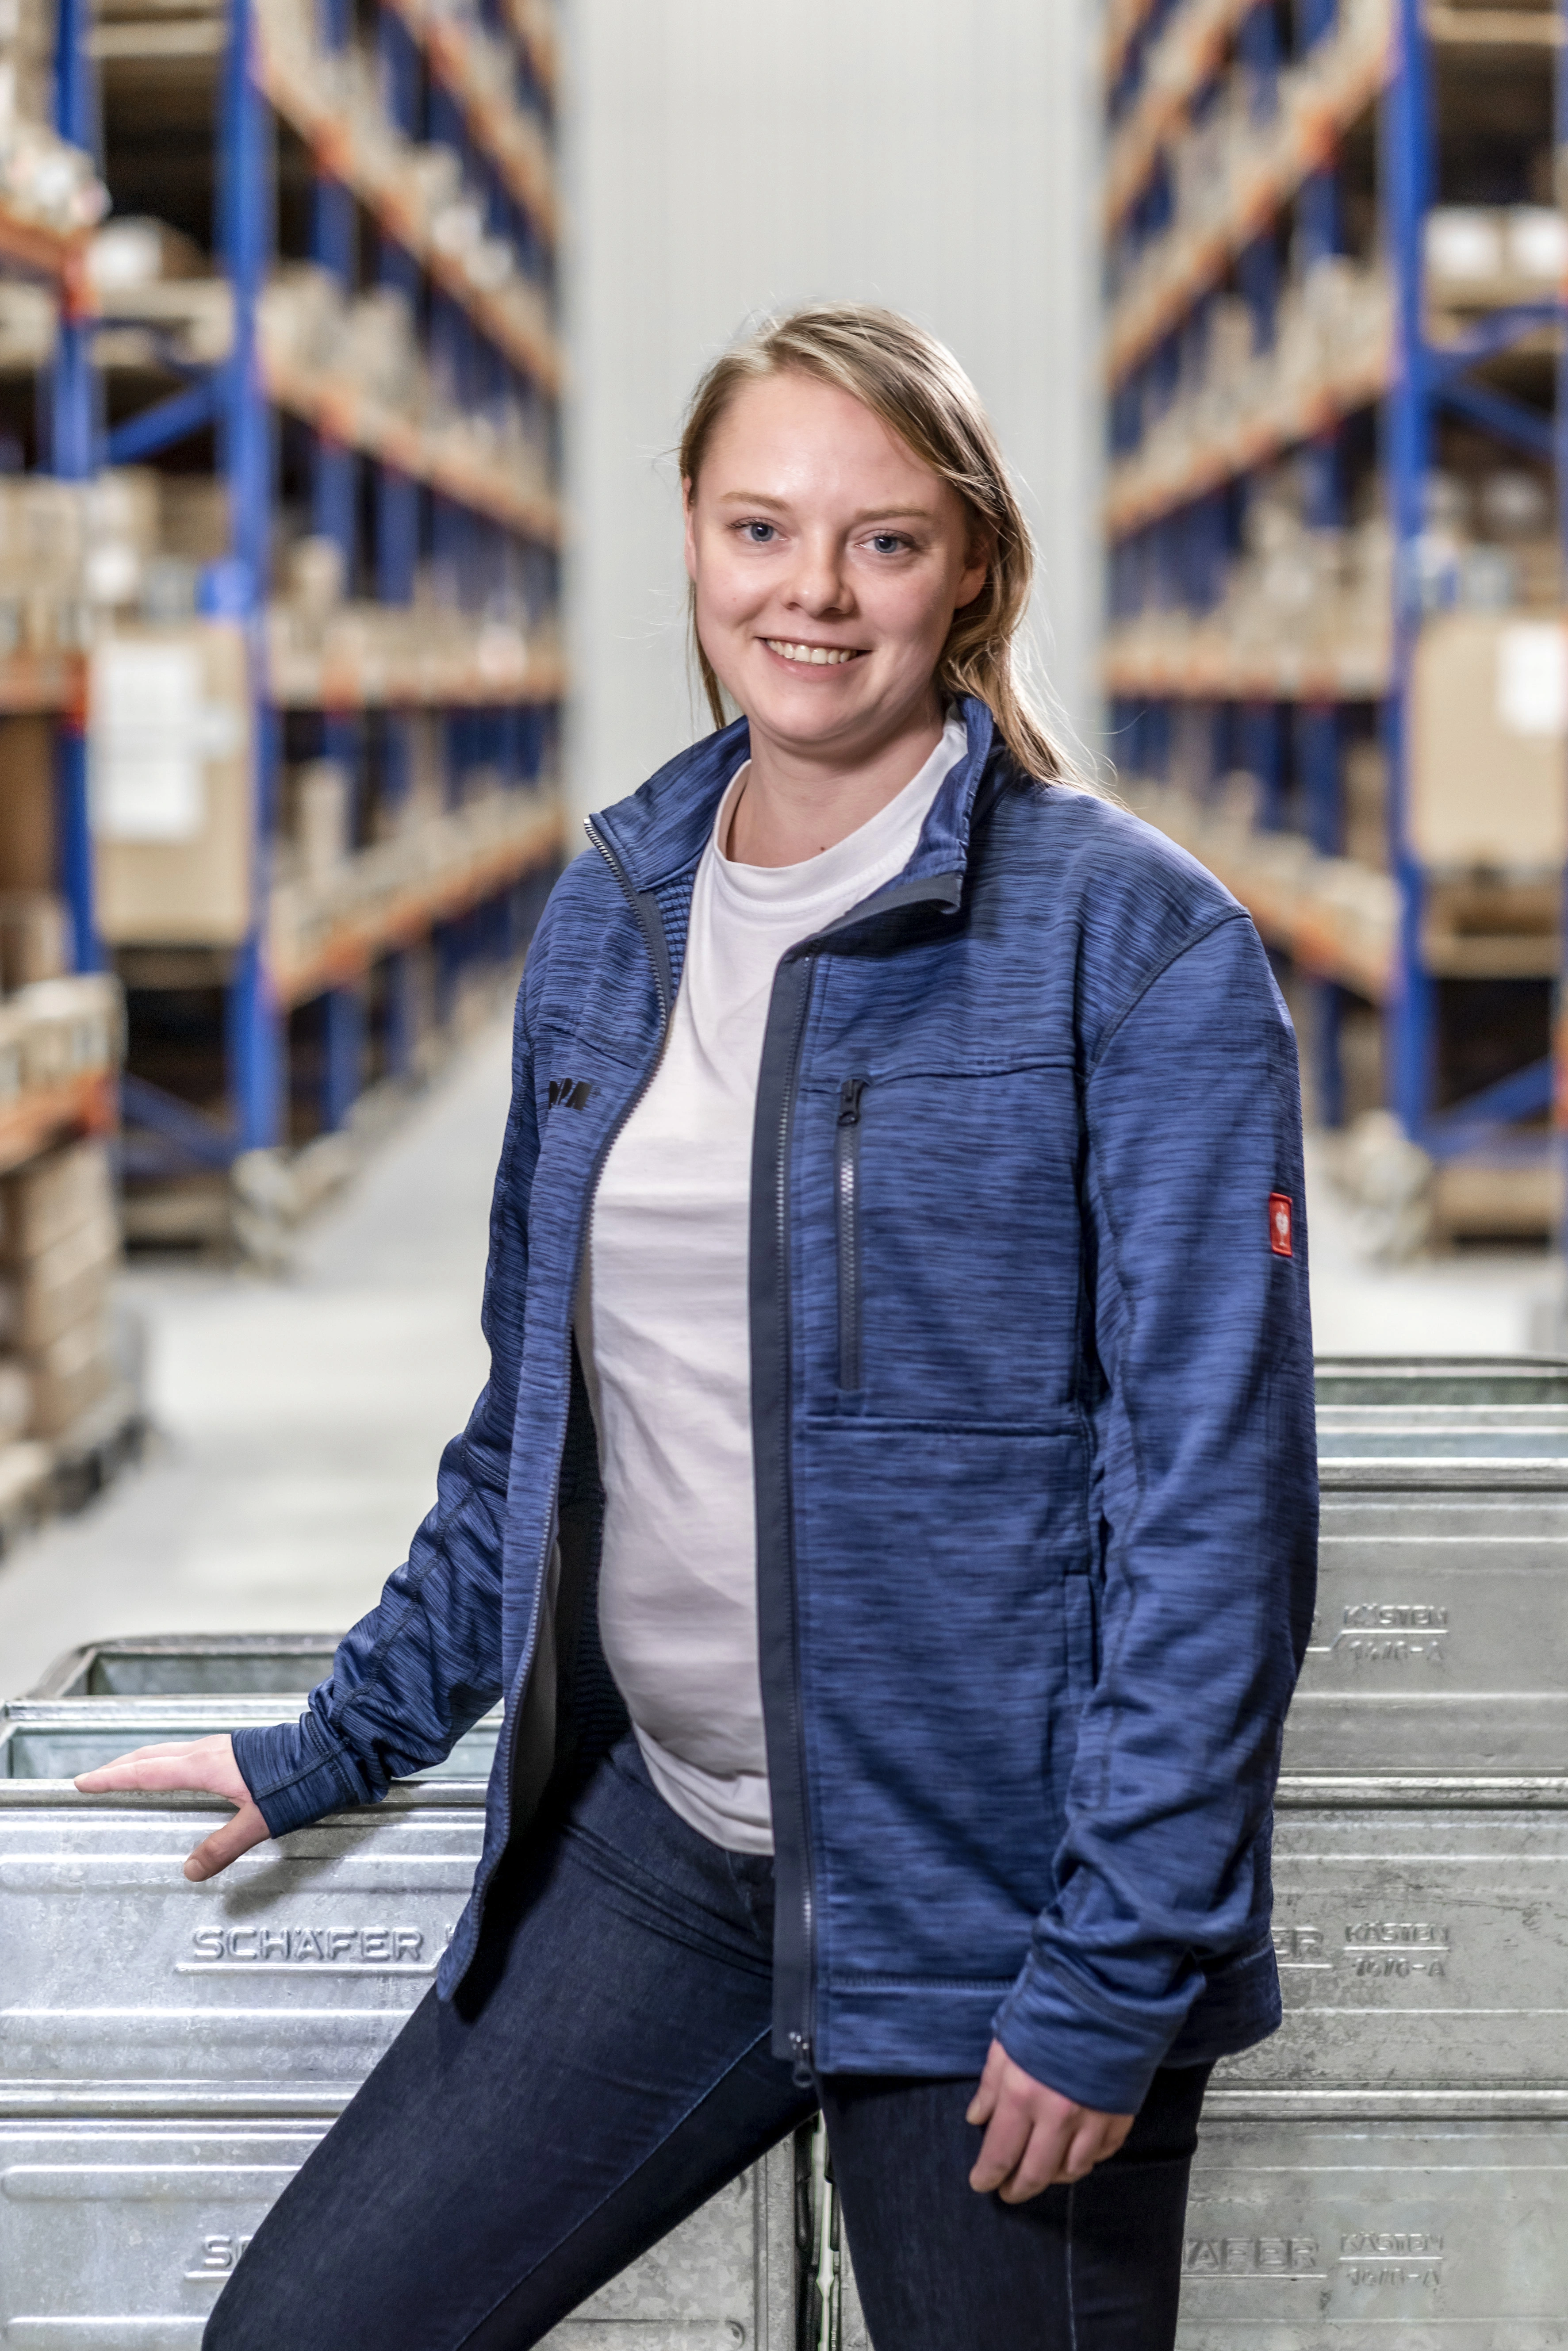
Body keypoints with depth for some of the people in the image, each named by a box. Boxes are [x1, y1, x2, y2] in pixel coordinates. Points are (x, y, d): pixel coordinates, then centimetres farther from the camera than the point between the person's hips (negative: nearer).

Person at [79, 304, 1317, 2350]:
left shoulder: (1141, 944, -10)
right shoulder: (609, 922, 8)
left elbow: (1217, 1486, -12)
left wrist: (1121, 1969, -15)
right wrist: (345, 1740, 18)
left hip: (987, 1878, -5)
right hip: (652, 1850, 5)